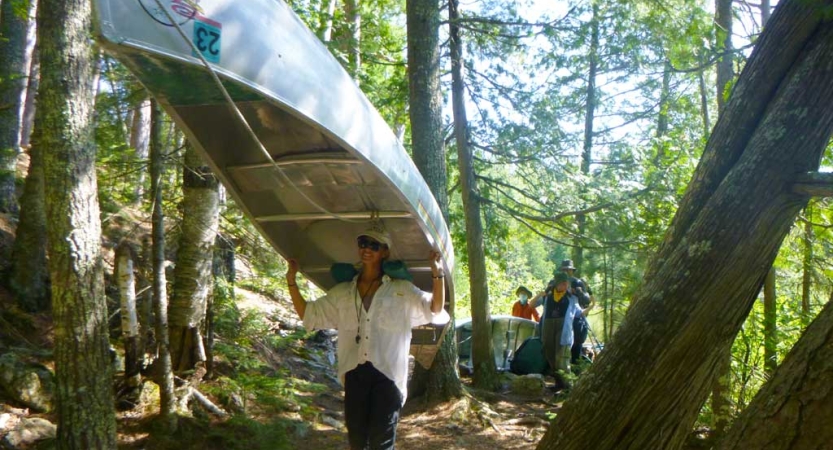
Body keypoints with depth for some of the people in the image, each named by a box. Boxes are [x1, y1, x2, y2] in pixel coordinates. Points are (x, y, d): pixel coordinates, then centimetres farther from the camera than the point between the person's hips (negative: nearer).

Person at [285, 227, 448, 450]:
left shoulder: (401, 290, 5)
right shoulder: (342, 292, 13)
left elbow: (434, 310, 0)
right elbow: (308, 315, 16)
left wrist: (437, 274, -13)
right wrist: (291, 280, 8)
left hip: (387, 373, -3)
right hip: (355, 373, 3)